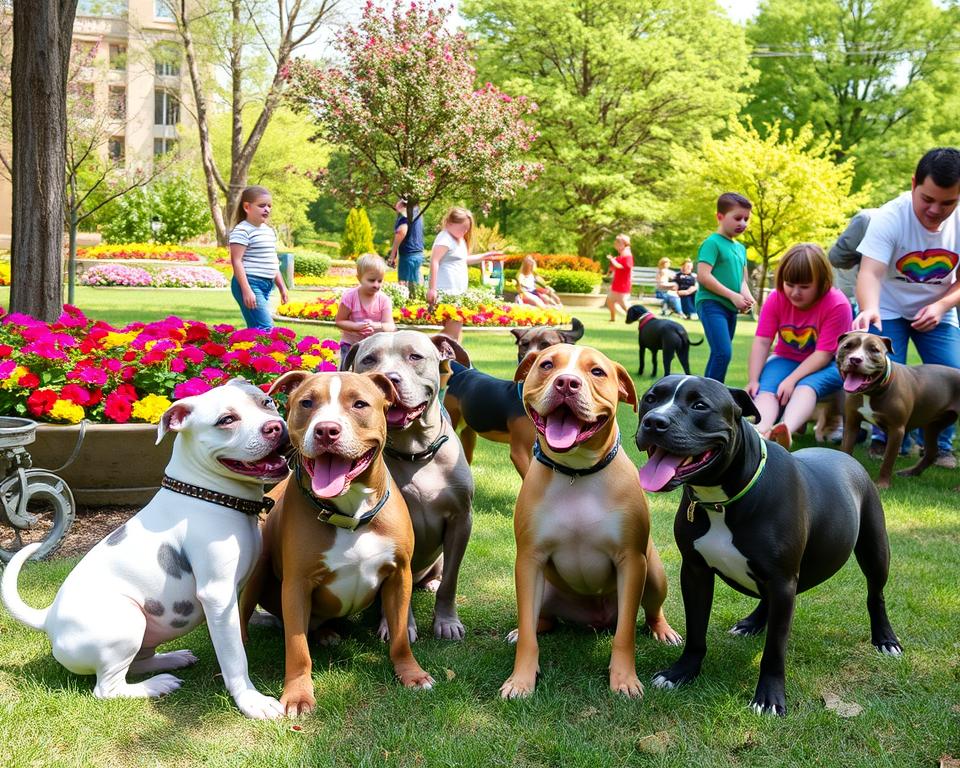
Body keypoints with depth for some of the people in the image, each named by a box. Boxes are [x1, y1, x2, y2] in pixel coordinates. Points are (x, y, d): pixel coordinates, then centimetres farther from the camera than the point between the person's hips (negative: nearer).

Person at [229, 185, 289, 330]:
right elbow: (236, 261, -15)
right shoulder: (242, 231, -10)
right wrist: (246, 290, -22)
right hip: (249, 285, -9)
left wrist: (282, 288, 23)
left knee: (256, 329, 9)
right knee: (266, 328, -17)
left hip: (266, 286, 9)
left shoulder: (269, 231, 17)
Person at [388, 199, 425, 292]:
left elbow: (401, 232, -25)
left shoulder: (405, 212, -13)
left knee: (403, 285, -7)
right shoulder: (416, 210, 13)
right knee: (415, 285, 14)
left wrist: (392, 255, -21)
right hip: (419, 253, 9)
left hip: (408, 255, -9)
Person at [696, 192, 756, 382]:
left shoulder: (741, 248, 17)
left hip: (730, 308, 9)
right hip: (712, 303, -9)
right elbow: (703, 275, -17)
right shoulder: (712, 243, -8)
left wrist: (746, 296, -3)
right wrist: (733, 296, -17)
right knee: (723, 353, -20)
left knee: (719, 354, 12)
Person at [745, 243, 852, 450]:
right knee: (767, 388, -29)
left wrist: (791, 379, -34)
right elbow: (762, 341, -15)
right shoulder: (775, 299, -10)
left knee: (806, 386, -37)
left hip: (827, 365, -3)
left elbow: (823, 354, -24)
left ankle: (786, 430, -66)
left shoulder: (837, 304, -22)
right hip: (788, 359, 4)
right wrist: (752, 381, -27)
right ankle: (760, 431, -59)